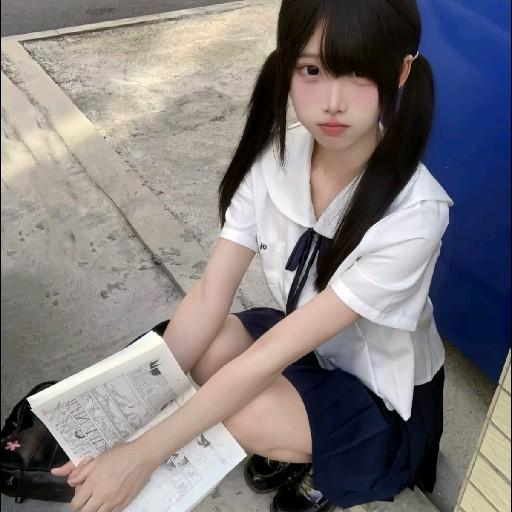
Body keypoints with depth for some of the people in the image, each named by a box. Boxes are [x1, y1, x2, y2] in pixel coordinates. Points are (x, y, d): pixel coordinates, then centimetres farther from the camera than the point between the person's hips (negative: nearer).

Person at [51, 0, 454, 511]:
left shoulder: (411, 213, -34)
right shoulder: (273, 156, -18)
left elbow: (271, 356, -34)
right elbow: (208, 298, -19)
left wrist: (142, 454, -30)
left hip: (382, 397, -4)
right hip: (301, 340, 5)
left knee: (235, 412, -28)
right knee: (188, 348, -19)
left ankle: (329, 466, 4)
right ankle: (295, 445, 5)